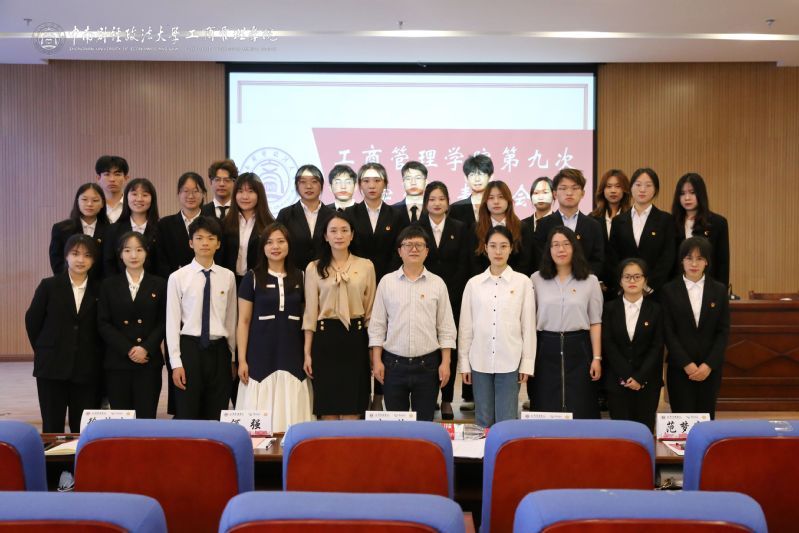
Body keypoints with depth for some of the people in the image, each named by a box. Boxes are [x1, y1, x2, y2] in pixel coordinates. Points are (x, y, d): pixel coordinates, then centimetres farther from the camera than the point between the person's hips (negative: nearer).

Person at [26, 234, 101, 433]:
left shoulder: (99, 290, 2)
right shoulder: (49, 286, 0)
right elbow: (32, 321, 7)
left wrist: (96, 356, 3)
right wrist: (43, 349, 9)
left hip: (87, 371, 1)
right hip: (52, 367, 0)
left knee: (84, 430, 4)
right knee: (52, 428, 5)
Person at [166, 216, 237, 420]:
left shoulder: (228, 277, 3)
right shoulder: (178, 277, -3)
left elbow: (231, 319, 8)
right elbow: (172, 322, -2)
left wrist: (232, 357, 10)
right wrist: (176, 363, -6)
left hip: (219, 350, 2)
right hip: (190, 348, -2)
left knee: (217, 416, 9)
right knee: (186, 415, 4)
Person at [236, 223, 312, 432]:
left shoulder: (299, 277, 8)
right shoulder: (252, 278, 2)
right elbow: (243, 321, 2)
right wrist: (242, 360, -4)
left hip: (292, 357, 2)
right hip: (261, 357, -2)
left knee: (291, 417, 2)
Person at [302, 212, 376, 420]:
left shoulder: (366, 266, 5)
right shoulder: (314, 268, 4)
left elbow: (370, 310, 8)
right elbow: (310, 312, 4)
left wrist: (373, 348, 4)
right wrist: (307, 352, 0)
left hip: (356, 337, 0)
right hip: (326, 337, 0)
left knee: (353, 408, 2)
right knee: (327, 407, 3)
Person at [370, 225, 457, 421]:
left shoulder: (437, 284, 3)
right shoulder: (386, 282, 3)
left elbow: (446, 328, 3)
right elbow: (377, 325, 4)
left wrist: (445, 363, -3)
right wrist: (377, 360, -2)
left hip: (428, 364, 0)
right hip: (394, 363, 0)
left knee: (425, 421, 7)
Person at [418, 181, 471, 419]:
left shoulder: (460, 229, 7)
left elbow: (463, 265, 2)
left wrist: (450, 293, -6)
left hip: (453, 296, 1)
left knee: (450, 346, 2)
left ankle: (447, 399, 8)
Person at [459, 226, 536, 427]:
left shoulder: (523, 282, 0)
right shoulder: (473, 283, 4)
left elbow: (528, 325, 1)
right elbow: (465, 326, 6)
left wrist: (527, 363, -2)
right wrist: (464, 363, 4)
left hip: (510, 362, -1)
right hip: (480, 362, 2)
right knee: (483, 421, 9)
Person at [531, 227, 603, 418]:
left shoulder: (590, 281, 4)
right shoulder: (537, 279, 4)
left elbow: (595, 322, 3)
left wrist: (597, 358, -2)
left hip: (578, 348, 0)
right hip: (546, 348, 0)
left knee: (580, 410, 4)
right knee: (546, 409, 5)